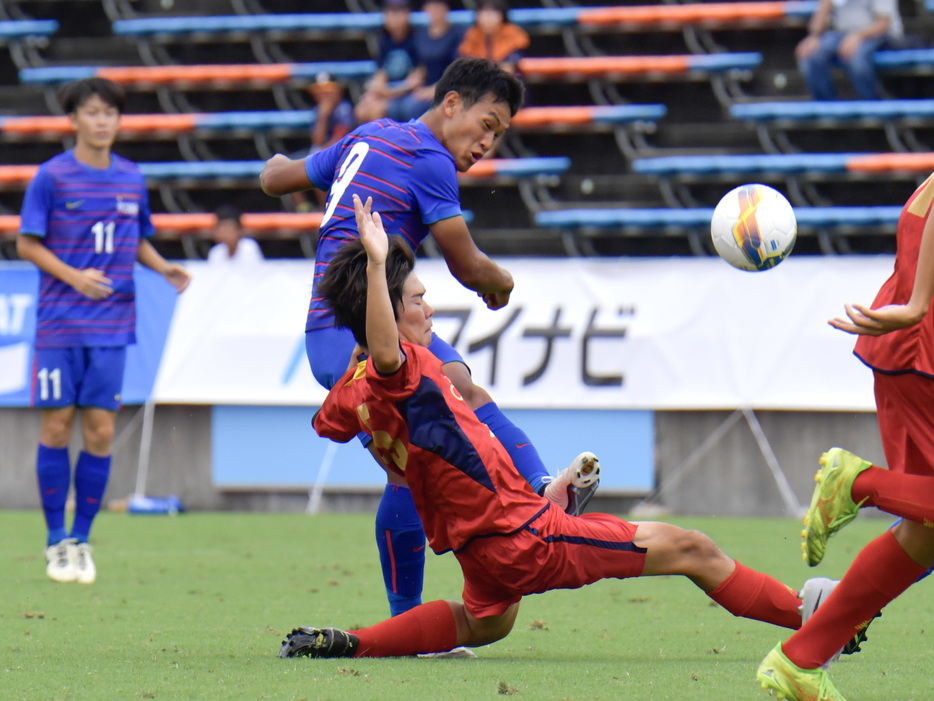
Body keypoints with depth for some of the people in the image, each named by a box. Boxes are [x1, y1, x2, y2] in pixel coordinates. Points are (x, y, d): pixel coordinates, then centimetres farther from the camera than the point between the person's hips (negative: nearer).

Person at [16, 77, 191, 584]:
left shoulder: (131, 179, 9)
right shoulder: (52, 176, -3)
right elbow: (26, 243, -4)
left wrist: (163, 267, 1)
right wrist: (74, 276, -17)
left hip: (112, 324, 3)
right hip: (59, 325, -3)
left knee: (101, 432, 0)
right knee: (57, 426, 0)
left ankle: (81, 539, 11)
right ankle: (56, 541, 11)